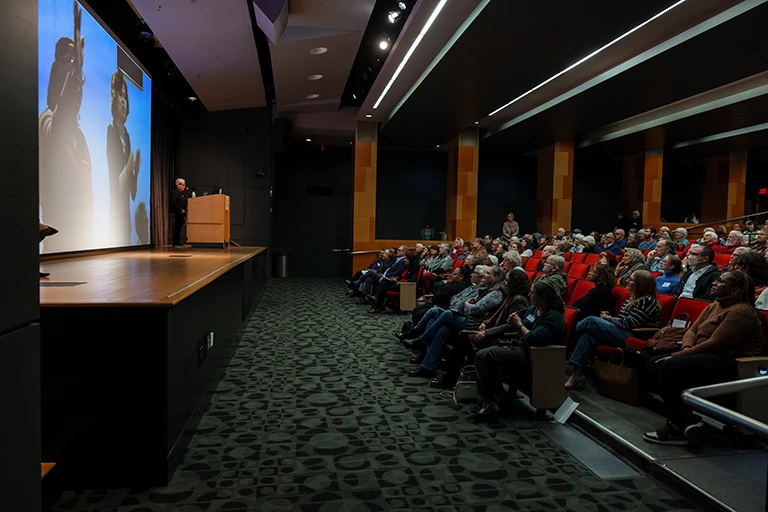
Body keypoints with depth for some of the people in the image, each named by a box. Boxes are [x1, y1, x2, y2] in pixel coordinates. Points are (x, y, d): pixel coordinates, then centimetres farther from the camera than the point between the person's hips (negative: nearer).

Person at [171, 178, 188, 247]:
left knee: (179, 228, 10)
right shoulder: (175, 192, -9)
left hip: (182, 214, 9)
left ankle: (178, 243, 14)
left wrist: (185, 210, 10)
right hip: (177, 213, -9)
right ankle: (176, 243, -3)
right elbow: (173, 203, -18)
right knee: (177, 228, -6)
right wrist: (181, 210, -20)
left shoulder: (182, 193, 18)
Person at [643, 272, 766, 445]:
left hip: (732, 364, -10)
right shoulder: (713, 307, 15)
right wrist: (686, 349, -10)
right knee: (653, 365, -5)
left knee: (671, 367, -29)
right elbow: (692, 330, 12)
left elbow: (714, 344, -22)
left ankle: (677, 429, -18)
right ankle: (684, 416, 0)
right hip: (708, 357, 10)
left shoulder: (740, 312, -15)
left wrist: (679, 355, -19)